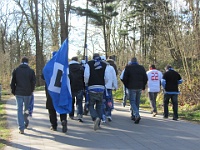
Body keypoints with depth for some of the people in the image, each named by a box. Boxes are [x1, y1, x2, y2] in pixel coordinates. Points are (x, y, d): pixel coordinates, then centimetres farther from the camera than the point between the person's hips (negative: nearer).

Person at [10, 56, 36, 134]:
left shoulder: (16, 70, 2)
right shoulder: (31, 71, -2)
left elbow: (12, 82, 1)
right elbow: (33, 82, -2)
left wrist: (13, 91, 11)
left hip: (18, 93, 0)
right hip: (28, 93, 0)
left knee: (20, 110, 2)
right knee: (26, 109, 19)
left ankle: (21, 128, -4)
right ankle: (26, 123, 32)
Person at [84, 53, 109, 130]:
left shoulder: (89, 64, 0)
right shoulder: (105, 65, 6)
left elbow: (86, 76, -10)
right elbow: (106, 78, -2)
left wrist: (86, 83, 7)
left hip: (91, 87, -2)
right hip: (101, 88, 3)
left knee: (91, 105, 5)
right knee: (99, 106, 12)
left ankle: (95, 118, -22)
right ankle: (98, 124, 15)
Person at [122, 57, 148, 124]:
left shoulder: (128, 68, -3)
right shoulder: (141, 68, 7)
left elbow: (124, 78, -5)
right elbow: (145, 78, 6)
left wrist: (126, 85, 9)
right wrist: (143, 86, 14)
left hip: (132, 87, -4)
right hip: (139, 88, 4)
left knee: (132, 101, -3)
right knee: (137, 102, 14)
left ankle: (137, 115, -22)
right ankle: (134, 116, 22)